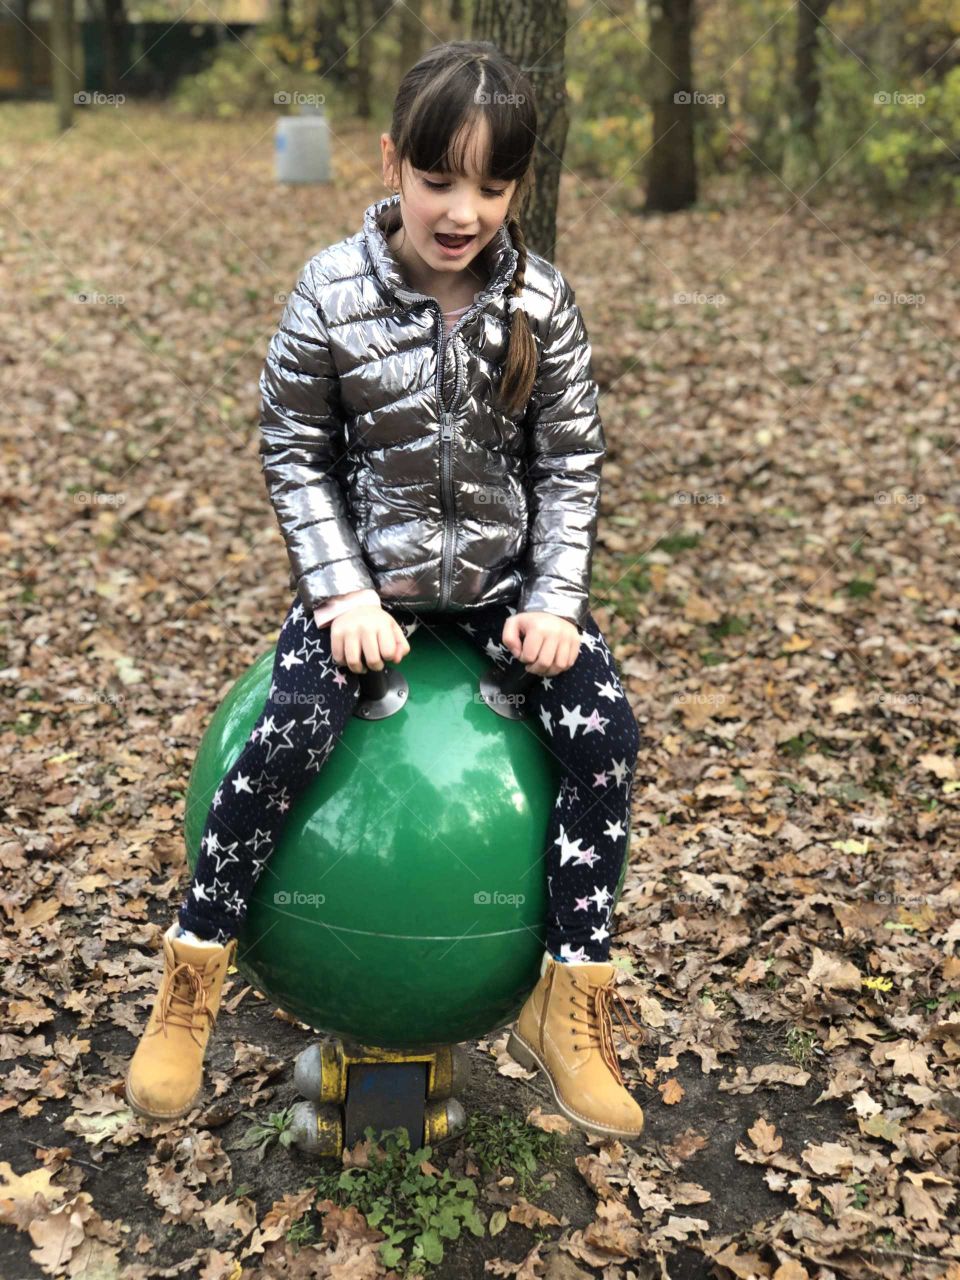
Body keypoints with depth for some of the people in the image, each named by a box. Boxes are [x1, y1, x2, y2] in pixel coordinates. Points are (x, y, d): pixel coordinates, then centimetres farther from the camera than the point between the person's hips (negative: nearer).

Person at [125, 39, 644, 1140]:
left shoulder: (543, 303, -5)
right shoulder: (333, 294, -10)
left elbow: (571, 462, 1)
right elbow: (294, 454, -3)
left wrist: (557, 601, -10)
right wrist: (345, 594, -14)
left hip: (505, 574, 2)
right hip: (366, 571, -2)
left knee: (604, 729, -19)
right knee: (289, 733, -25)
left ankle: (567, 1010, -5)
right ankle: (192, 978, -1)